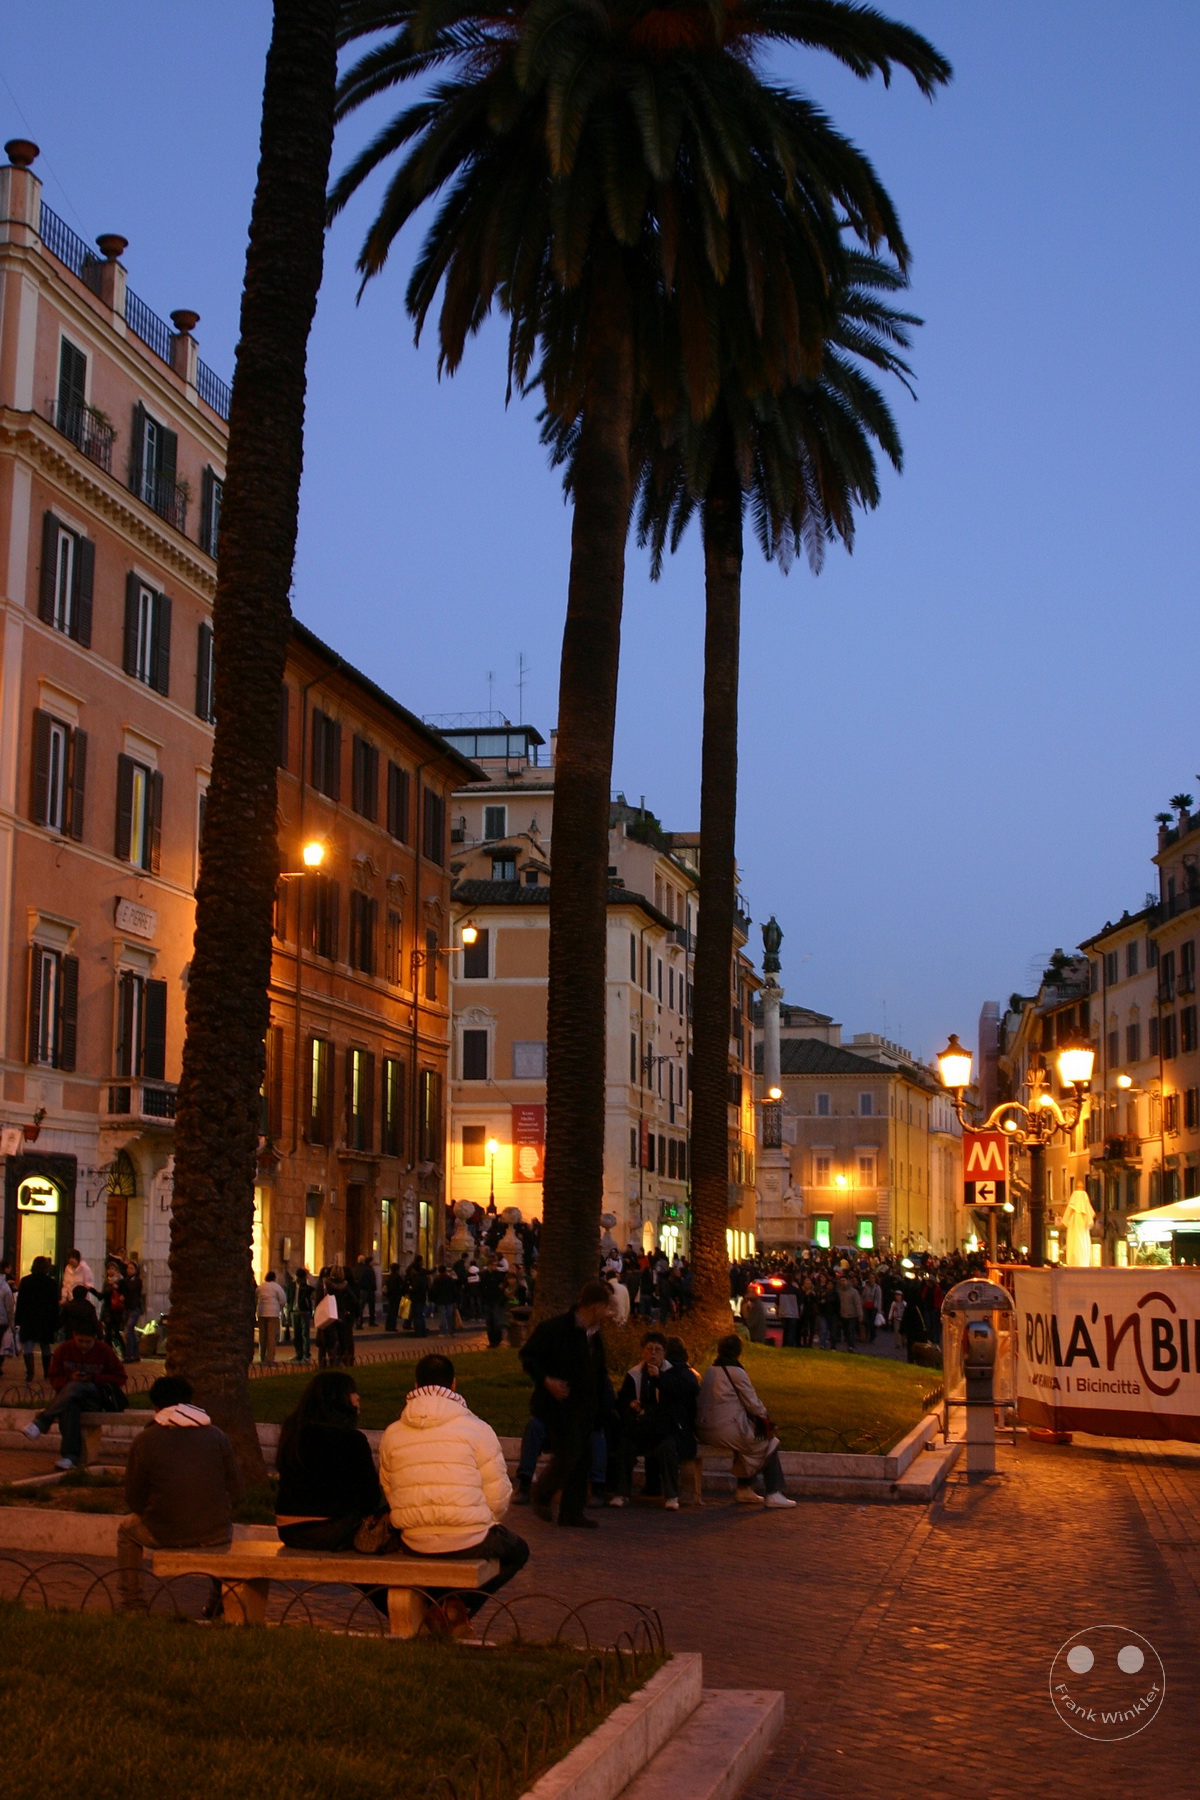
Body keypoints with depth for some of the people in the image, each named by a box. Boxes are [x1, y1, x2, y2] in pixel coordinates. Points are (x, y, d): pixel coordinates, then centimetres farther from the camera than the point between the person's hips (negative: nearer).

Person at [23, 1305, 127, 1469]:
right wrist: (70, 1378, -13)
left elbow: (120, 1377, 5)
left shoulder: (103, 1351, 1)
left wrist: (93, 1379, -10)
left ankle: (40, 1423, -38)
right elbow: (54, 1379, 10)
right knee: (69, 1407, -39)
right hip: (68, 1396, 1)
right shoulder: (63, 1350, 5)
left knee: (74, 1388, -37)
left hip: (96, 1397, -1)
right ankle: (70, 1457, -43)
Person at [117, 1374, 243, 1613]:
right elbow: (235, 1492, 5)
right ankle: (222, 1603, 37)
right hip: (215, 1534, 2)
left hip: (164, 1535, -2)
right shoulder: (217, 1436, 4)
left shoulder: (144, 1441, -3)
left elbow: (135, 1500, 1)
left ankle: (132, 1606, 30)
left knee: (126, 1529, 31)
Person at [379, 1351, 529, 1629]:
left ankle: (437, 1601, 16)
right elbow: (498, 1497, -5)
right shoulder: (476, 1429, -7)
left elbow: (389, 1494, 10)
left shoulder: (391, 1435, 3)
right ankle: (463, 1602, 3)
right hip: (470, 1542, -5)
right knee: (518, 1551, 25)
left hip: (414, 1544, 5)